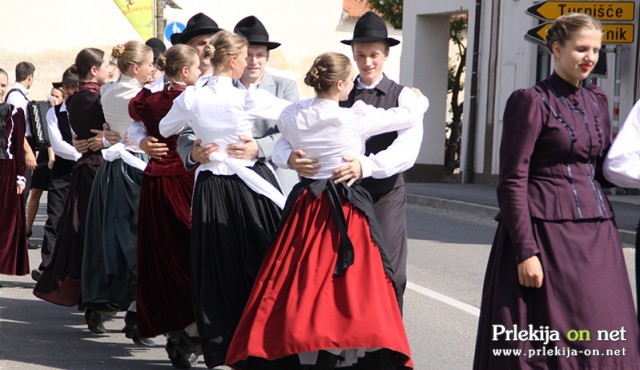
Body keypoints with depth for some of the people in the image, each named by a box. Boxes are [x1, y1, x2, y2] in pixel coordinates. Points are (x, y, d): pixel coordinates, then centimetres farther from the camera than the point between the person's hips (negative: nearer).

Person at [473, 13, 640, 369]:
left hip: (596, 233, 6)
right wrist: (525, 251, -17)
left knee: (600, 341, 5)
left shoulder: (597, 100, 15)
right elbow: (513, 180, -11)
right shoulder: (531, 101, -6)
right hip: (547, 232, -6)